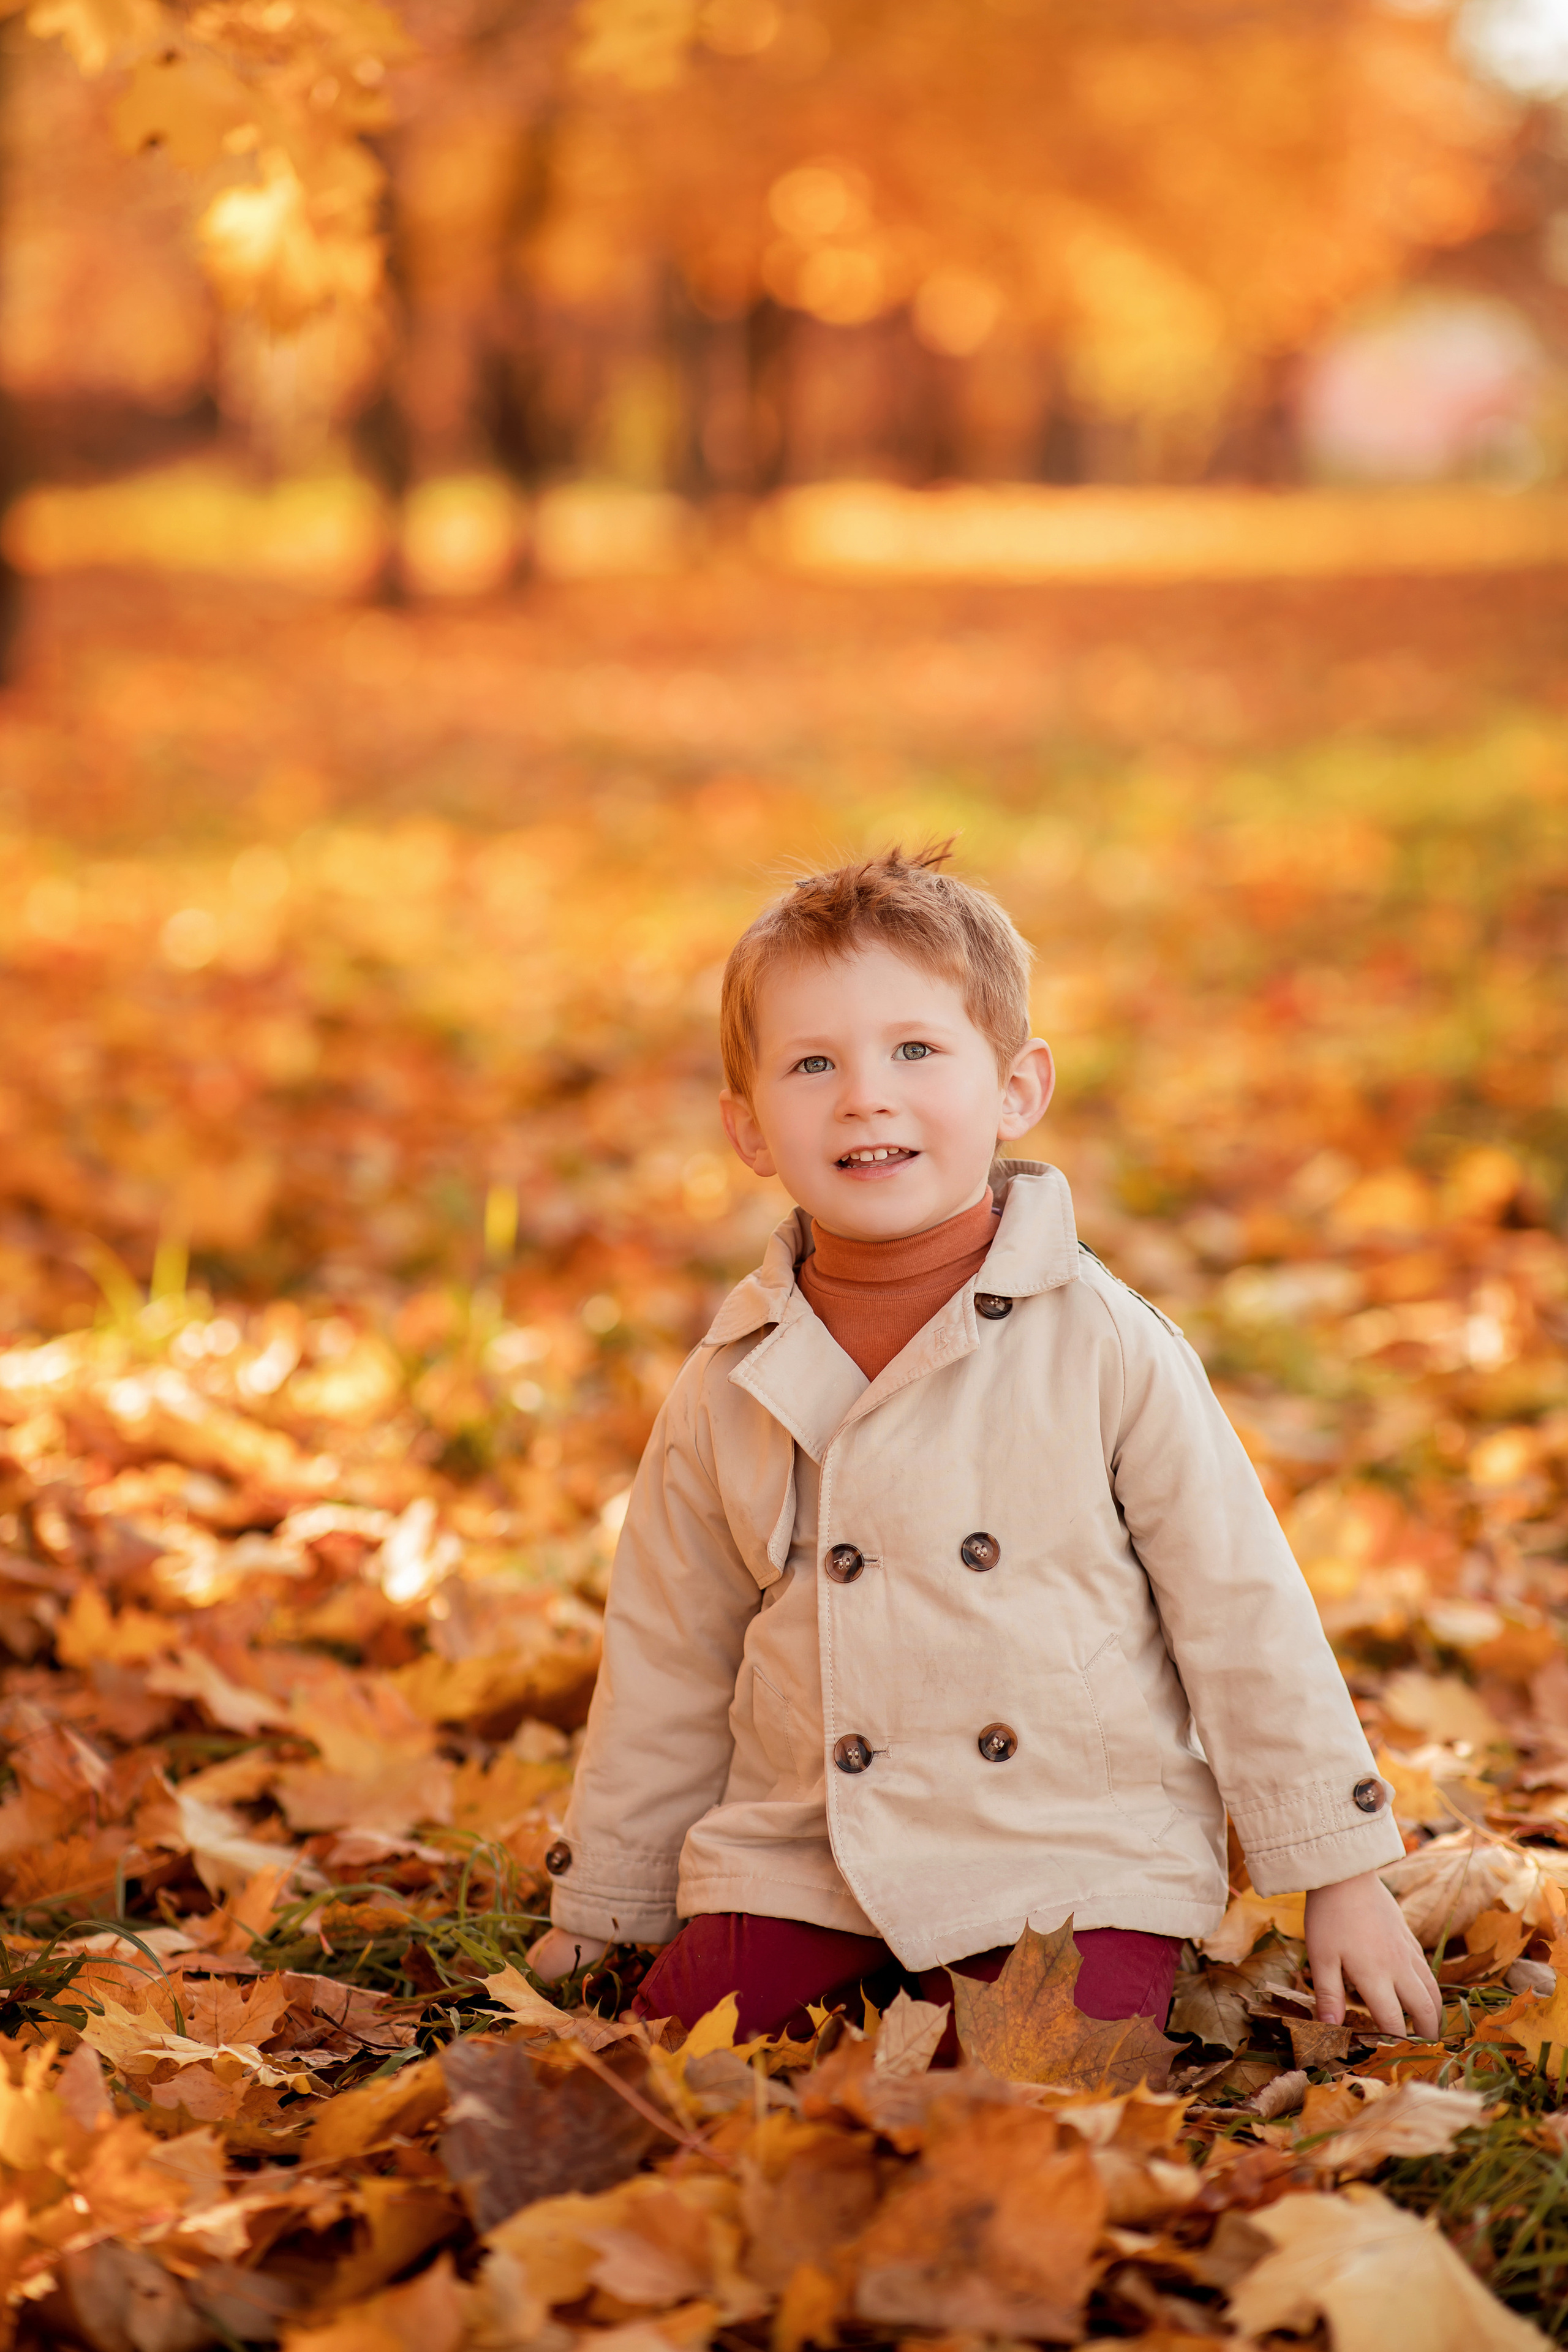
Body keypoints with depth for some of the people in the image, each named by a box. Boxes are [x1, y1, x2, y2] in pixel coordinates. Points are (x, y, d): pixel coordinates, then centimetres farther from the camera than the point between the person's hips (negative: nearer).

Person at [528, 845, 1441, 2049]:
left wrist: (1342, 1876, 0)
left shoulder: (1104, 1347, -7)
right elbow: (666, 1667, 14)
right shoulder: (729, 1391, 3)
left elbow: (1247, 1616, -2)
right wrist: (597, 1913, 19)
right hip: (799, 1873, 3)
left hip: (1070, 1868, -3)